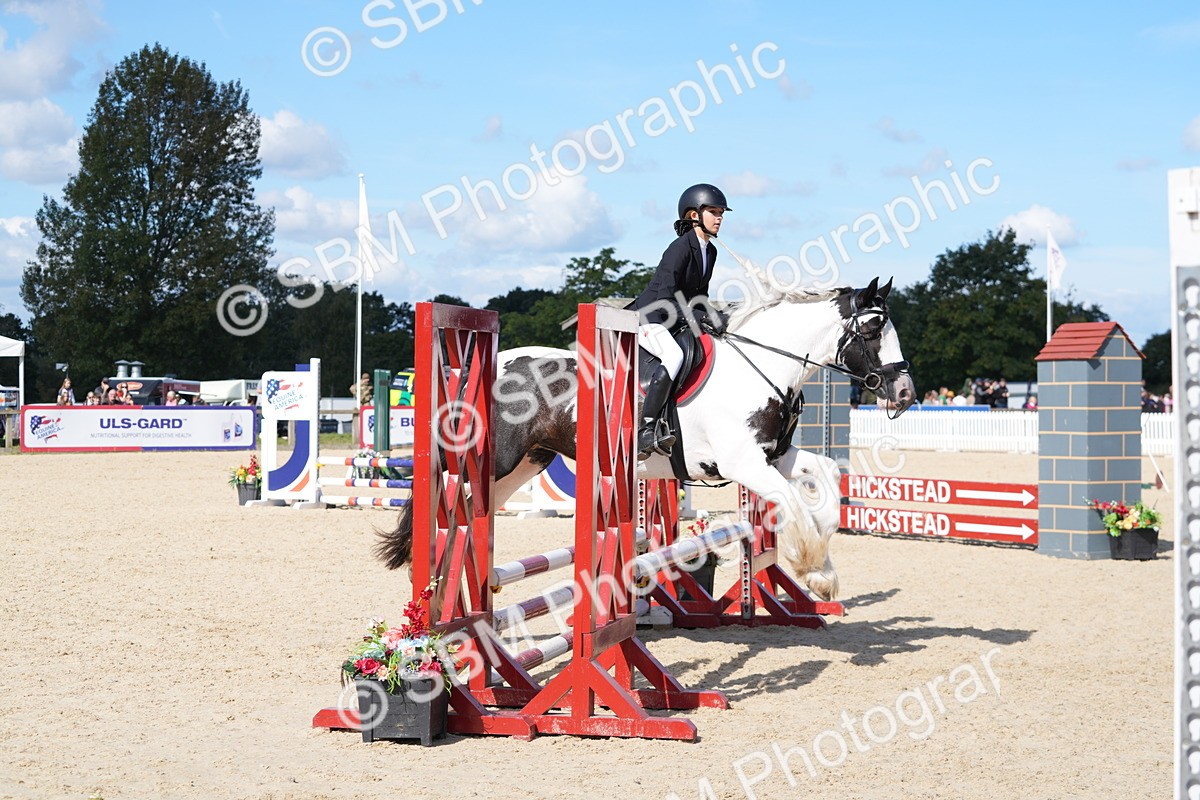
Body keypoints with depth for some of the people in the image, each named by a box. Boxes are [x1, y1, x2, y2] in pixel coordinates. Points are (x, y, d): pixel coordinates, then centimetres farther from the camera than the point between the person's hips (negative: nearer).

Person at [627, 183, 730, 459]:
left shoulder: (710, 251, 12)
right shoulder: (680, 247, -16)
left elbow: (700, 294, 20)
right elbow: (665, 295, -23)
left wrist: (709, 316, 3)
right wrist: (696, 318, -28)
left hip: (677, 322, 10)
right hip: (649, 319, -10)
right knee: (674, 356, -34)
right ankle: (647, 428, -35)